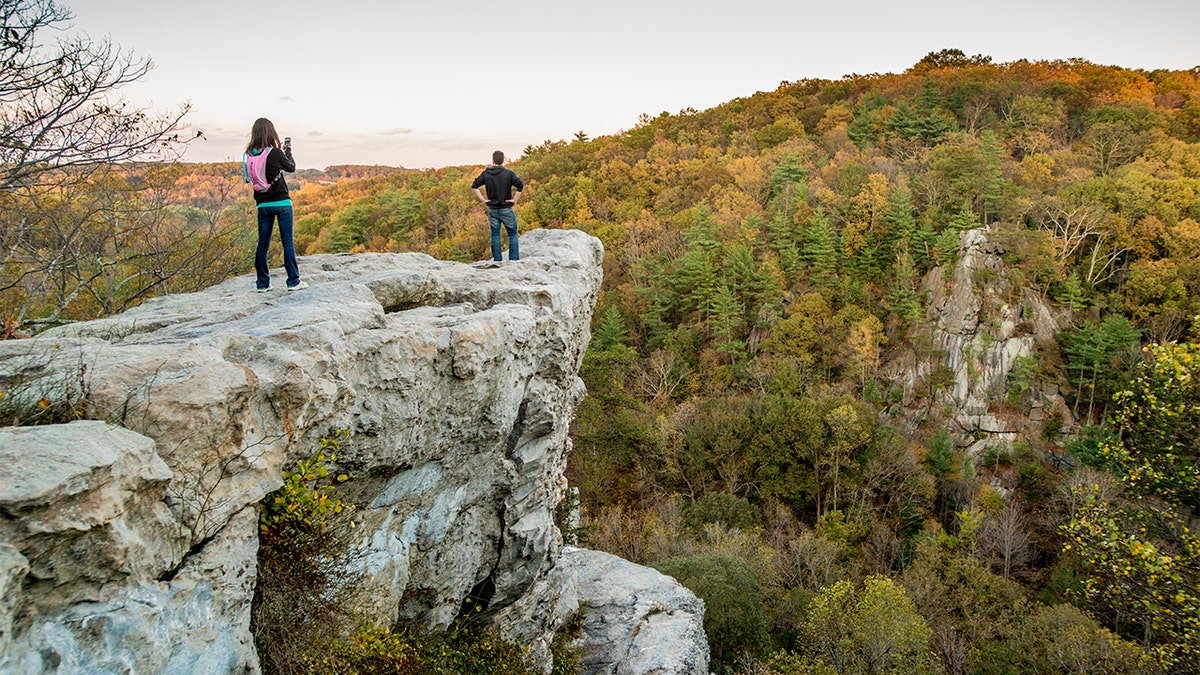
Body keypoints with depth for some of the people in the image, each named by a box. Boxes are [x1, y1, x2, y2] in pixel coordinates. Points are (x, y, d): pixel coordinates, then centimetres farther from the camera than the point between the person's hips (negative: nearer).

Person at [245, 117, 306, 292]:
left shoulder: (249, 155, -1)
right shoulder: (275, 153, -14)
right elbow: (291, 167, 2)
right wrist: (288, 150, 20)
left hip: (263, 204, 4)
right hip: (281, 202, -4)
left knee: (262, 244, 9)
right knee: (287, 242, 2)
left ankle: (262, 283, 13)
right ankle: (293, 281, 4)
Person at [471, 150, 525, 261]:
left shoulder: (486, 173, 2)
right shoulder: (509, 173, -8)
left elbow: (474, 186, 0)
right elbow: (520, 185, -20)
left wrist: (483, 200, 2)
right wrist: (515, 200, -10)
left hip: (492, 210, 3)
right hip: (506, 209, -3)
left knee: (495, 235, 8)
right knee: (513, 235, 7)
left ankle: (497, 260, 9)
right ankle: (514, 259, 4)